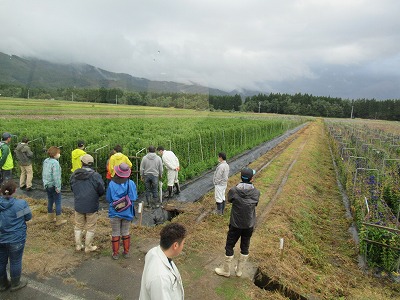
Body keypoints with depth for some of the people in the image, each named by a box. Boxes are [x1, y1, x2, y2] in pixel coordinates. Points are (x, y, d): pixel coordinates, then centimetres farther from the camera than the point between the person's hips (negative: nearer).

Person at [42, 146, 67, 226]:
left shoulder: (45, 161, 5)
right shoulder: (55, 163, -21)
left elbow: (43, 173, 13)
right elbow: (56, 176, -23)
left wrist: (45, 183, 22)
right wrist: (58, 187, -19)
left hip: (47, 185, 9)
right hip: (53, 185, -8)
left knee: (50, 201, 20)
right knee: (58, 203, 2)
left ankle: (50, 218, 32)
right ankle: (59, 220, 9)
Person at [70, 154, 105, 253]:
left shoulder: (74, 175, -3)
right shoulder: (95, 176, -19)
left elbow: (72, 189, 10)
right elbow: (102, 191, -12)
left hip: (78, 205, 4)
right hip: (91, 206, -4)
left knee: (78, 226, 21)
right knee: (90, 228, 11)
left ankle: (78, 245, 31)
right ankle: (88, 247, 21)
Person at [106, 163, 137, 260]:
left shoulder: (112, 184, -15)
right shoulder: (131, 183, -14)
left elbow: (108, 198, -4)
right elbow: (134, 198, -7)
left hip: (115, 212, -1)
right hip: (127, 212, 1)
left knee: (115, 234, 13)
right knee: (125, 233, 17)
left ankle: (115, 253, 22)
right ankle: (126, 252, 26)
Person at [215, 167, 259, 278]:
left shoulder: (234, 191, -19)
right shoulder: (256, 192, -13)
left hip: (235, 225, -2)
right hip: (249, 226, 3)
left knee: (229, 247, 15)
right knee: (245, 247, 20)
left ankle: (226, 270, 30)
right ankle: (239, 270, 36)